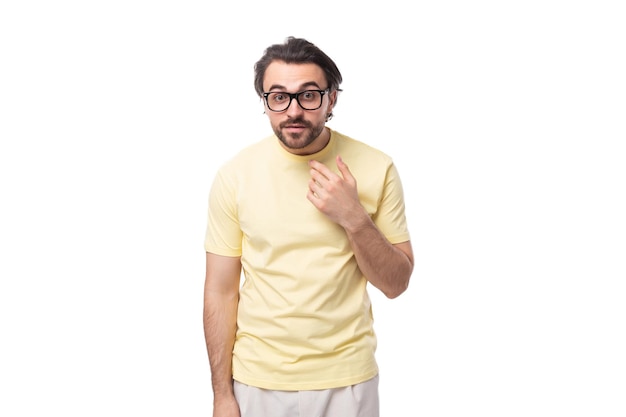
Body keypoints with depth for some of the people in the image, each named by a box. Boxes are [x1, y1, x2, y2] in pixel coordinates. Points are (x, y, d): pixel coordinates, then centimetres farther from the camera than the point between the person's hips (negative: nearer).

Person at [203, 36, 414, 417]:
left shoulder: (375, 168, -8)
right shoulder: (235, 174, -8)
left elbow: (396, 283, -5)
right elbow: (221, 291, -4)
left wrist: (354, 218, -20)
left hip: (348, 377, 0)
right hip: (258, 379, 0)